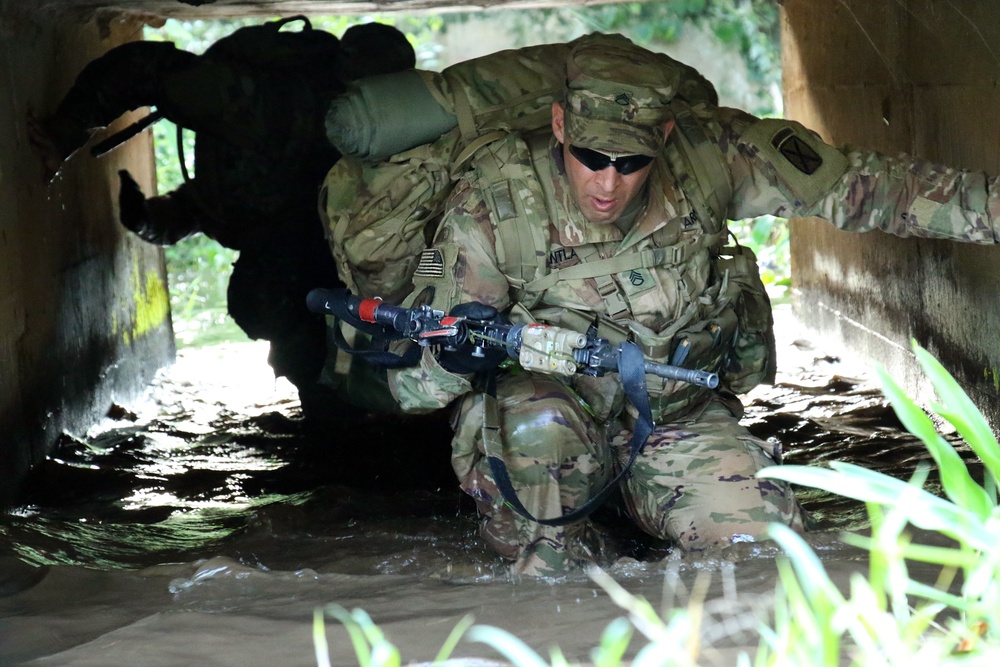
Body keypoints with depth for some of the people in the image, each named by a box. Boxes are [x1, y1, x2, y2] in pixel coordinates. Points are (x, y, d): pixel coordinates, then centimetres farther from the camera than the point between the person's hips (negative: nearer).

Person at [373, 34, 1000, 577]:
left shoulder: (706, 155, -15)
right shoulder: (493, 204, -20)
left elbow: (856, 184, -7)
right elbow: (410, 384, -16)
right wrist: (452, 360, -41)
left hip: (677, 414, 3)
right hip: (541, 400, -3)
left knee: (766, 538, -18)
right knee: (539, 428, -38)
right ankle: (546, 556, -6)